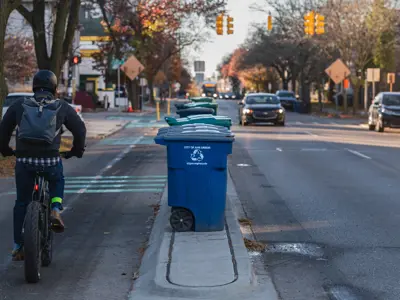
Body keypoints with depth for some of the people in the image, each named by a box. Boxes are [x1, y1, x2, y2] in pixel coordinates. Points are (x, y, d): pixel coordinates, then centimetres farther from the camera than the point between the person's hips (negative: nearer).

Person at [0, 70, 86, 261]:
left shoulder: (19, 105, 10)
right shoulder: (62, 107, 8)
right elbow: (80, 129, 10)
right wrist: (77, 150, 26)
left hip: (24, 160, 1)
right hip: (50, 160, -1)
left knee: (21, 202, 16)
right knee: (57, 182, 33)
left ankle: (18, 247, 18)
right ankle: (55, 211, 6)